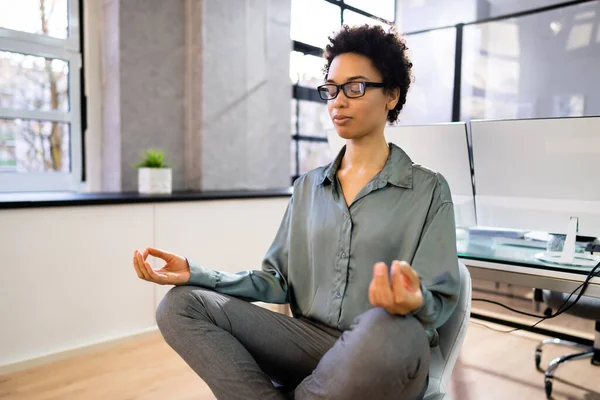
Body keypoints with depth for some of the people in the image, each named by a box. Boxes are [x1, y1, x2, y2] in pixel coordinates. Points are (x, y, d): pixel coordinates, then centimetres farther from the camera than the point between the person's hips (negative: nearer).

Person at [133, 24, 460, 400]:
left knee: (388, 327, -40)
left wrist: (415, 304, -32)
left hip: (385, 348, -2)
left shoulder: (428, 189, -2)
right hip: (311, 341, 3)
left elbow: (438, 303, -7)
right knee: (182, 304, -12)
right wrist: (196, 273, -3)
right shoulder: (308, 187, 12)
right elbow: (279, 281, 9)